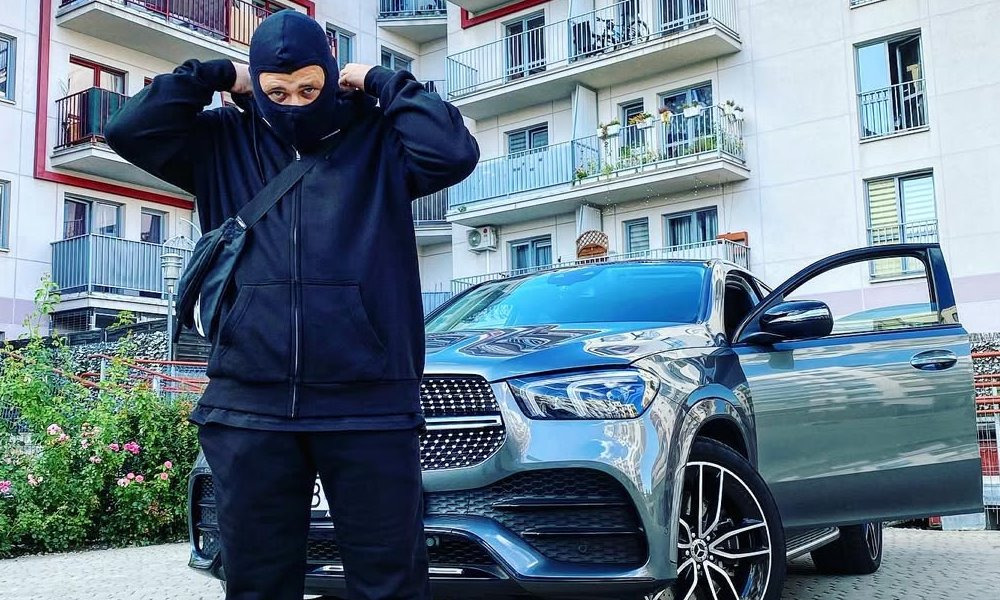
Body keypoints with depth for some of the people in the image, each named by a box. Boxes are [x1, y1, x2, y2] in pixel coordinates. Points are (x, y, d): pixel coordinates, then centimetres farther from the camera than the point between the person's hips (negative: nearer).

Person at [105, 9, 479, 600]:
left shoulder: (379, 137, 6)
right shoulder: (225, 142, 12)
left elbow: (455, 153, -11)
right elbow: (130, 130, 3)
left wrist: (384, 83, -1)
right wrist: (218, 76, 4)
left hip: (370, 403, -2)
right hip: (250, 405, 3)